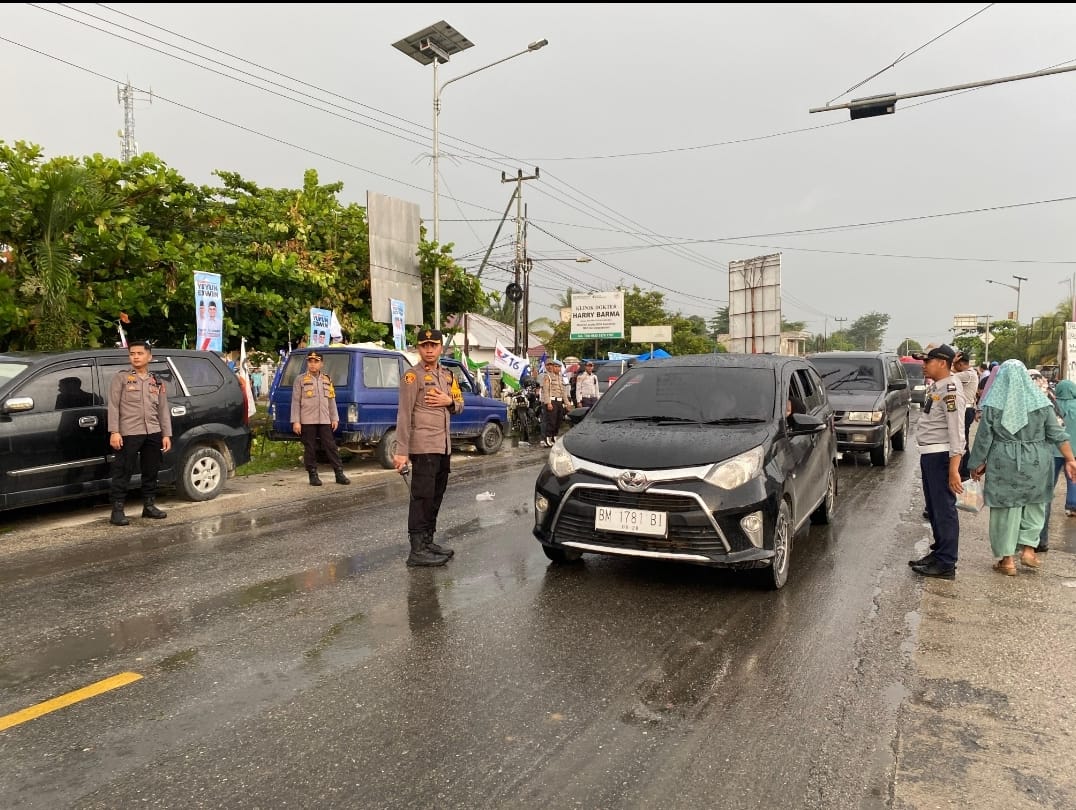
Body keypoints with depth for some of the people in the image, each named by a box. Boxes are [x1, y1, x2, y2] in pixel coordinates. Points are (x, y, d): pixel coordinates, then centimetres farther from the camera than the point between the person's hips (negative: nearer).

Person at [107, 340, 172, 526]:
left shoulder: (157, 381, 15)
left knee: (151, 471, 11)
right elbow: (113, 406, -3)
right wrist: (114, 432, -12)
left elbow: (163, 409, 15)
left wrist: (166, 434, 8)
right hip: (128, 433, -4)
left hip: (153, 433, 4)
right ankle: (117, 510, 1)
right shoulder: (120, 377, 3)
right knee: (122, 472, -3)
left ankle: (149, 506, 21)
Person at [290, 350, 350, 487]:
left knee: (331, 446, 1)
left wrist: (334, 418, 9)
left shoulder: (327, 380, 14)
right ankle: (313, 475, 10)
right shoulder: (301, 380, 3)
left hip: (324, 420, 3)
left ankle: (339, 474, 3)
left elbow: (331, 401, 16)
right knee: (310, 449, 2)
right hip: (307, 421, -3)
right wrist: (296, 421, -8)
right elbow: (295, 402, -1)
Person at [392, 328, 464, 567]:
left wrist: (449, 401, -5)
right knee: (422, 497, -7)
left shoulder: (447, 375, 16)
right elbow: (404, 415, -13)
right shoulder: (413, 376, -7)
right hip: (423, 447, -8)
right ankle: (417, 550, -3)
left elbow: (460, 406, 20)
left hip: (444, 447, 8)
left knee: (436, 497, 13)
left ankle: (428, 541, 23)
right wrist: (401, 452, -19)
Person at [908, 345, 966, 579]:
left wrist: (954, 468, -26)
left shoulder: (951, 389, -17)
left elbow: (956, 430, -22)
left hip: (941, 456, -10)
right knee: (934, 509, 18)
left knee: (944, 510, -3)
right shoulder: (935, 386, 13)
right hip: (929, 455, 10)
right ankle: (939, 553, 31)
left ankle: (946, 565, 3)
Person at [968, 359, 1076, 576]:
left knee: (1006, 508, 6)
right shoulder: (1040, 401, -2)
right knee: (1034, 505, 20)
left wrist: (977, 464, 5)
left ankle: (1007, 559, 12)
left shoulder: (993, 404, -7)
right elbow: (1057, 434, -2)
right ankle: (1028, 548, 17)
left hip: (1004, 463, -2)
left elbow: (983, 437, -4)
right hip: (1035, 463, 2)